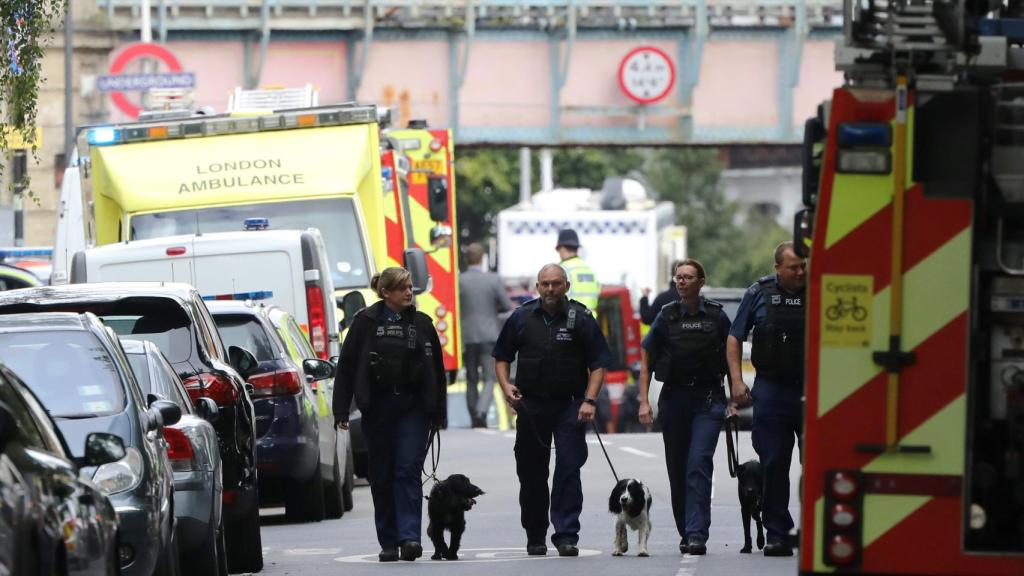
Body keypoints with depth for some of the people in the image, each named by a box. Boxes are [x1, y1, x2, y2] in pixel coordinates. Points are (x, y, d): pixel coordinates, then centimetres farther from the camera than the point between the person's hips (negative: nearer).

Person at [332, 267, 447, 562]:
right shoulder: (366, 322, 1)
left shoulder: (421, 324, 7)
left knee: (409, 470, -11)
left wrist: (438, 413, 8)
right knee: (382, 476, 5)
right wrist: (341, 411, -5)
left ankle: (409, 537, -16)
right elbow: (346, 367, 1)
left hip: (413, 407, 0)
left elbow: (436, 369, 11)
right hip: (377, 407, 0)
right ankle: (388, 542, 12)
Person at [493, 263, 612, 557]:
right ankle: (535, 537, 19)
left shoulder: (580, 319, -1)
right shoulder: (521, 318, 6)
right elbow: (502, 356, 15)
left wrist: (589, 401, -12)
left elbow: (599, 363, -2)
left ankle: (567, 535, -11)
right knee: (531, 473, 8)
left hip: (569, 406, -3)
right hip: (530, 405, 3)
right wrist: (506, 386, -2)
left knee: (568, 469, -10)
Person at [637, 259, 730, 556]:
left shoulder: (716, 316, 1)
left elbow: (731, 356, 10)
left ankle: (697, 535, -21)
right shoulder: (667, 316, 4)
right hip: (674, 397, 2)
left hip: (708, 398, -2)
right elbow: (645, 358, 7)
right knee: (678, 470, 7)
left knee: (699, 464, -15)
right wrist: (643, 401, -1)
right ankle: (686, 533, 21)